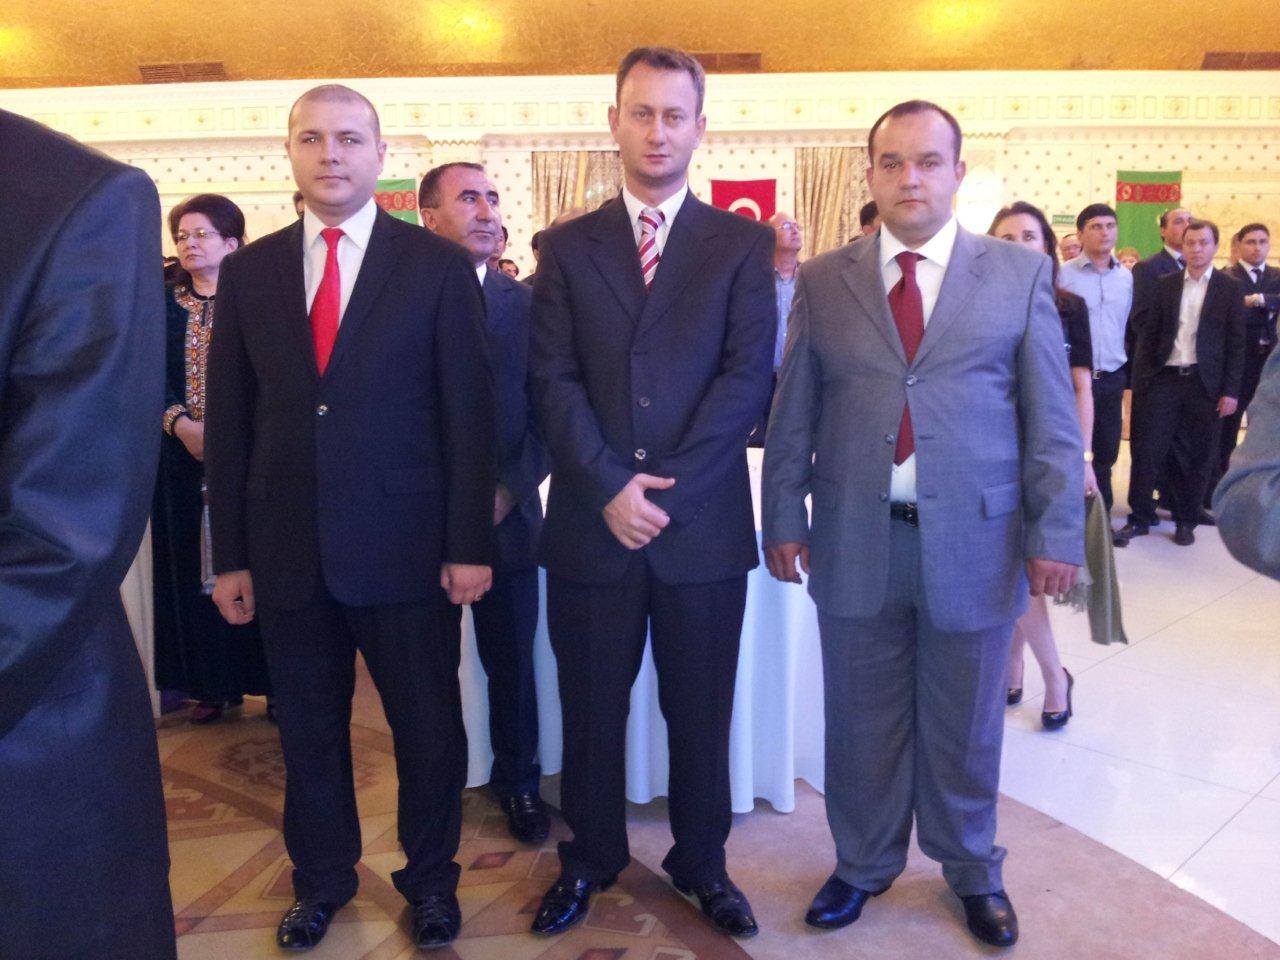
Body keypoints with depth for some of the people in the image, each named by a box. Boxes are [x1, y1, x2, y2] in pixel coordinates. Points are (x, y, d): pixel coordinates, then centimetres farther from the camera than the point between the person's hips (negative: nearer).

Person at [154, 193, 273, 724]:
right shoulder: (163, 303, 9)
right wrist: (179, 423, -14)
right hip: (184, 456, 3)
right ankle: (212, 684, 16)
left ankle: (269, 677, 10)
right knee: (195, 567, 6)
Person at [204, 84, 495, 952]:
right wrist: (229, 554, 5)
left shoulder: (438, 266, -1)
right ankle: (322, 879, 36)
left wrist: (469, 544, -8)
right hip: (286, 548, 3)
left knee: (429, 729, 9)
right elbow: (230, 421, 7)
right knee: (308, 730, 15)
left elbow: (469, 411, -4)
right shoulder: (248, 271, 7)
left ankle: (430, 879, 32)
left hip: (403, 544, -2)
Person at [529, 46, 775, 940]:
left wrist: (667, 487, -13)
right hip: (590, 521, 1)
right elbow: (554, 380, -1)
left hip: (705, 522, 0)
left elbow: (748, 375, -5)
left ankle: (701, 861, 32)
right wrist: (610, 486, -13)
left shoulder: (742, 242, 4)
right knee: (591, 708, 13)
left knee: (700, 711, 11)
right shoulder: (566, 247, 7)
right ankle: (590, 858, 34)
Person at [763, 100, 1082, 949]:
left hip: (975, 543, 0)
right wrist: (783, 516, 1)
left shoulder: (1020, 274, 2)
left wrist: (1057, 532, -4)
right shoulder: (823, 281, 4)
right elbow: (792, 412, 5)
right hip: (855, 543, 1)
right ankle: (864, 864, 37)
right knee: (862, 723, 14)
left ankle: (973, 872, 39)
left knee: (965, 728, 15)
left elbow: (1052, 416, 0)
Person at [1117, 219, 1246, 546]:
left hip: (1205, 384, -1)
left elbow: (1236, 344, 1)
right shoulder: (1165, 285, 8)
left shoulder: (1230, 289, 3)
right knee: (1147, 451, -1)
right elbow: (1148, 334, 5)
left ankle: (1186, 521, 18)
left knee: (1197, 457, 5)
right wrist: (1141, 381, -2)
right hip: (1163, 380, 1)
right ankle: (1139, 518, 10)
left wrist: (1231, 391, -5)